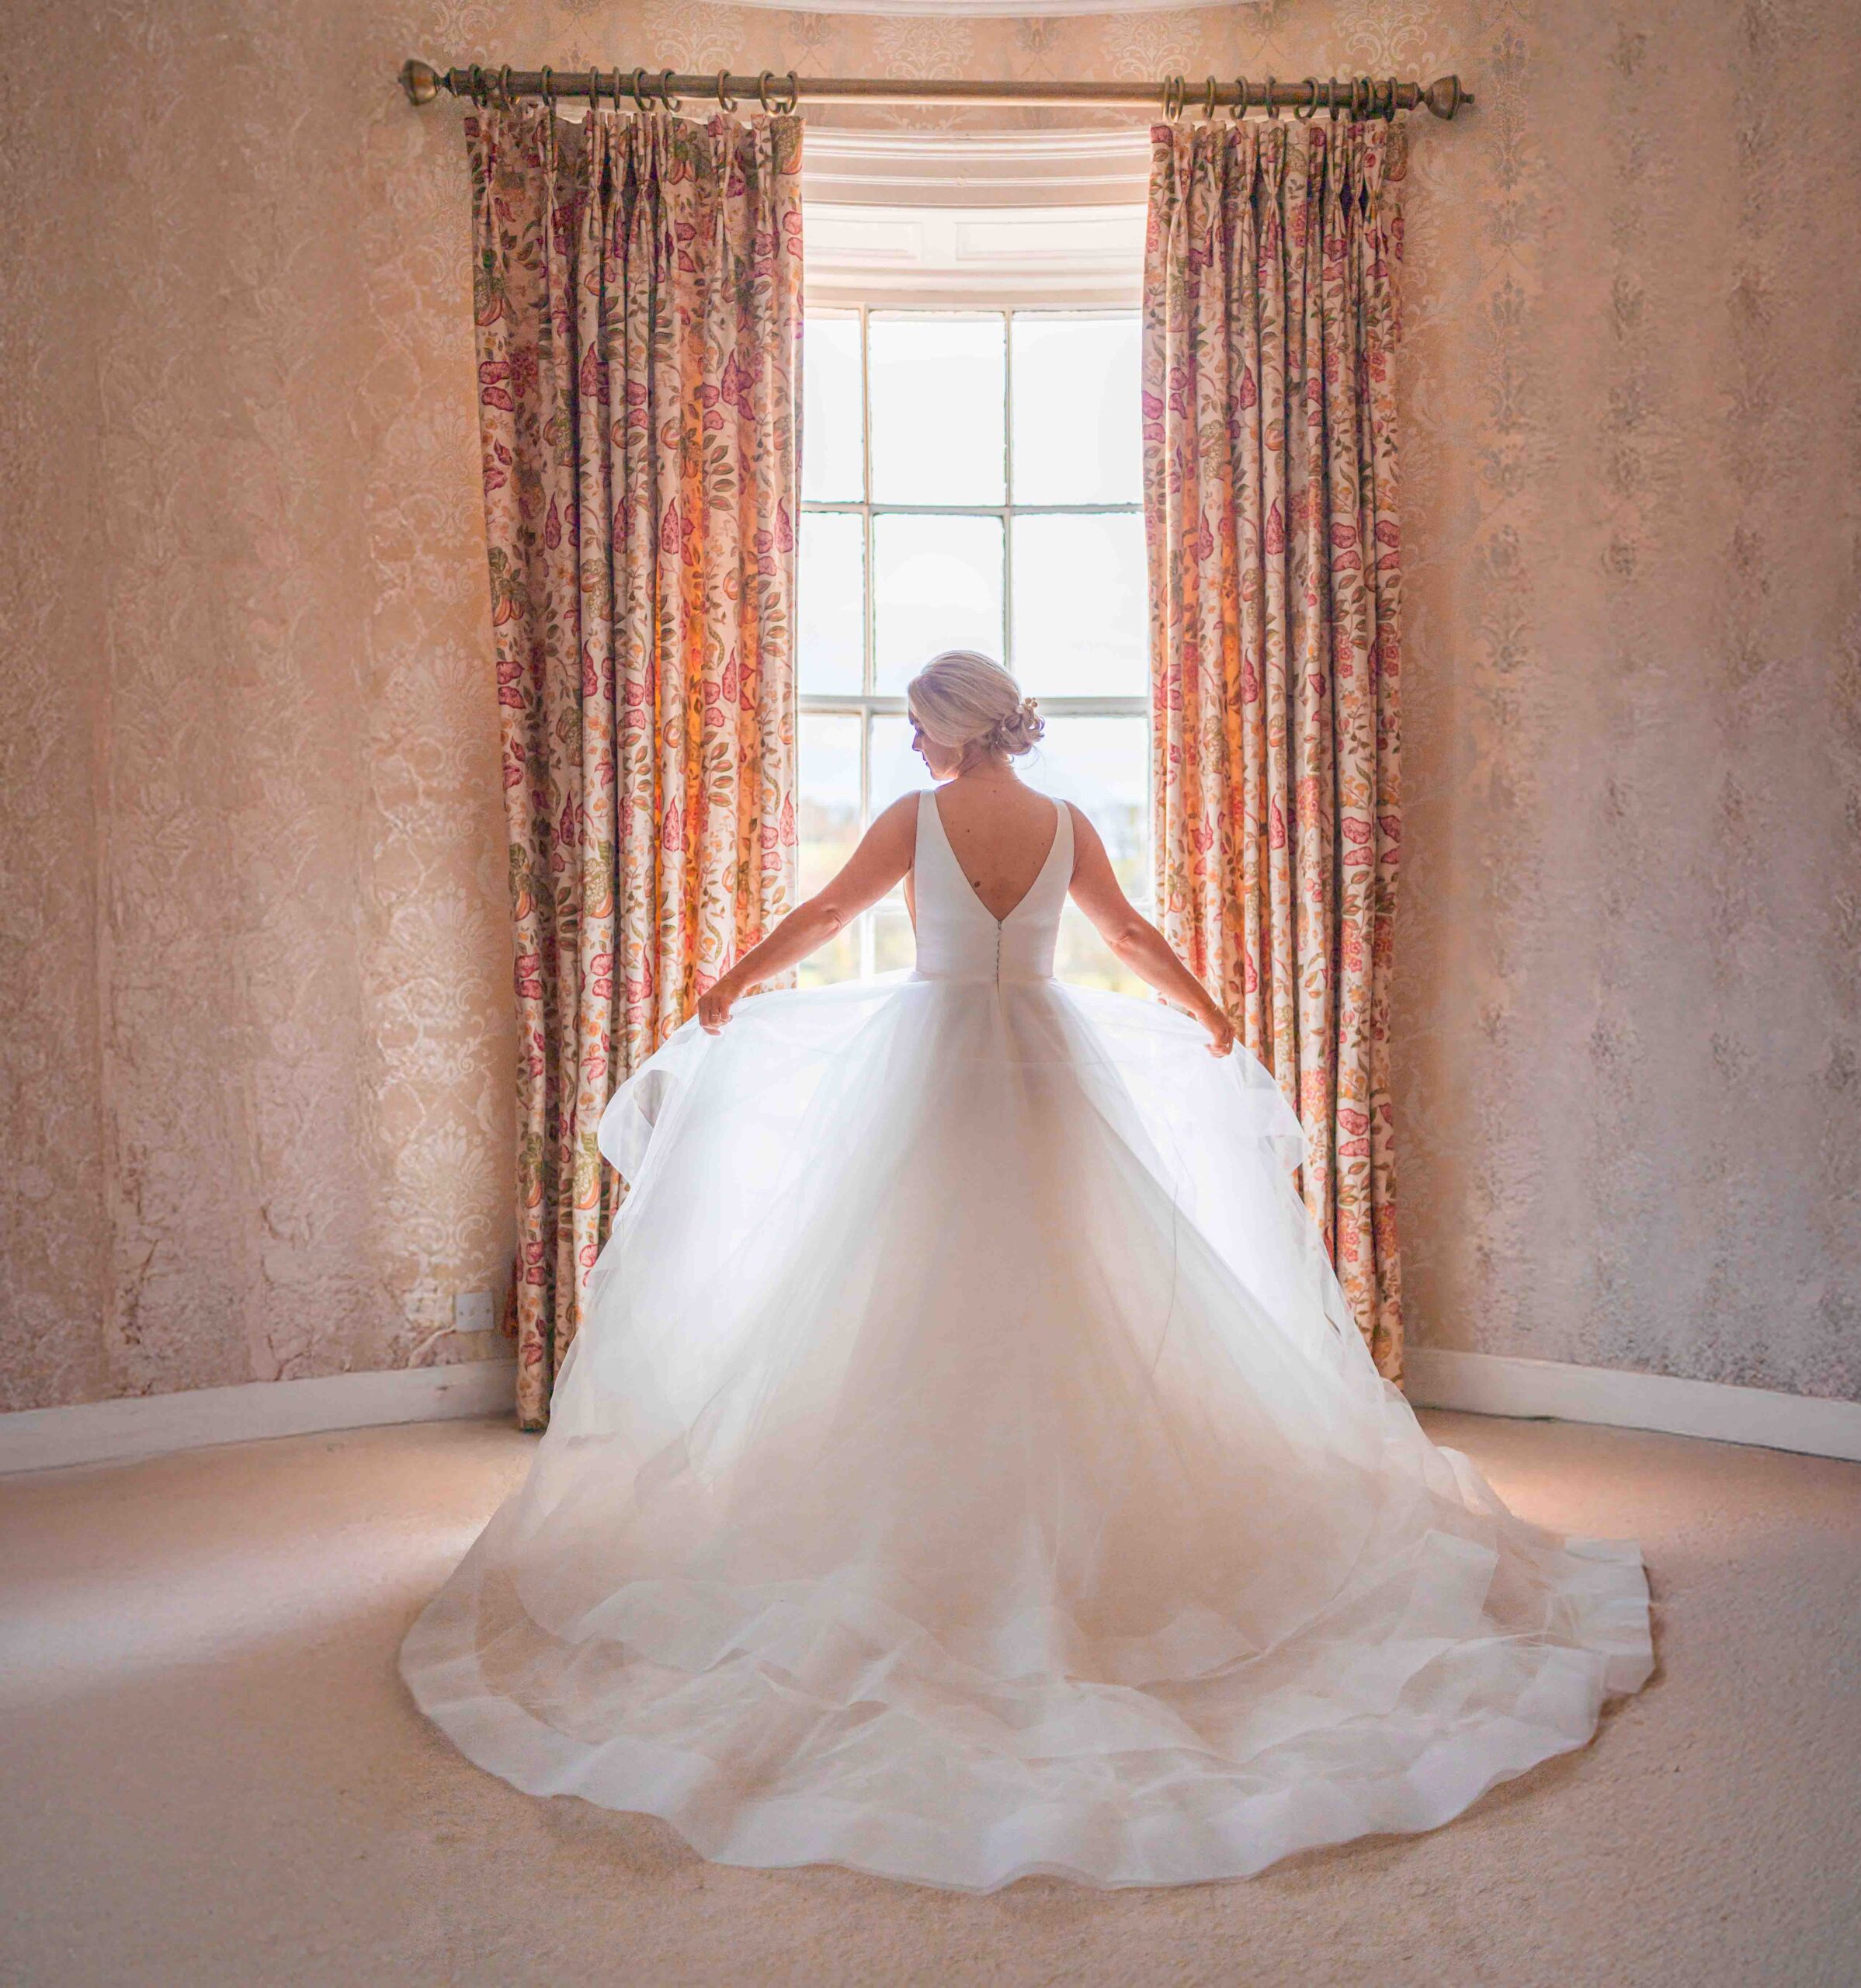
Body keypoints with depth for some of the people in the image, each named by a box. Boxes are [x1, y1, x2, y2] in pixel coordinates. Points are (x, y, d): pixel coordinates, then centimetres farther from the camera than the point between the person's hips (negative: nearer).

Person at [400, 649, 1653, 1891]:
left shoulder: (918, 819, -5)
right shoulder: (1065, 825, 3)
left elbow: (823, 918, 5)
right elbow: (1133, 935, 14)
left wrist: (727, 992, 19)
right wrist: (1211, 1016, 30)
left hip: (935, 1056, -3)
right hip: (1044, 1055, 3)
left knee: (927, 1285, 4)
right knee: (1061, 1278, 7)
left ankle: (937, 1523, 8)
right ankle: (1066, 1519, 12)